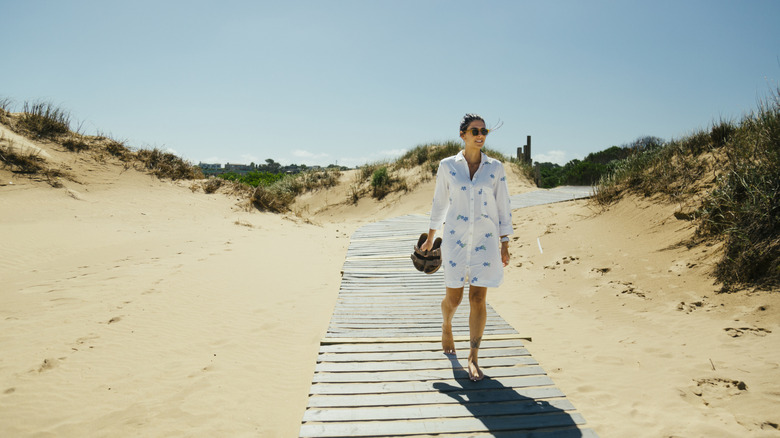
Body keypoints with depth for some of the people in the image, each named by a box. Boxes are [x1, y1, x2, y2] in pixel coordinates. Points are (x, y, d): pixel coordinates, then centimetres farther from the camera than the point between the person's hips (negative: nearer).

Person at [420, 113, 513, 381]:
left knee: (478, 298, -1)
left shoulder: (495, 168, 2)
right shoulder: (447, 166, 1)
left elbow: (503, 207, 5)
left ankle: (473, 359, 11)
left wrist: (505, 245, 2)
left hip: (485, 239, 0)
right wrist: (430, 238, 13)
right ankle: (446, 326, 43)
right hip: (455, 238, 0)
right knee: (454, 298, 7)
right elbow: (439, 202, 10)